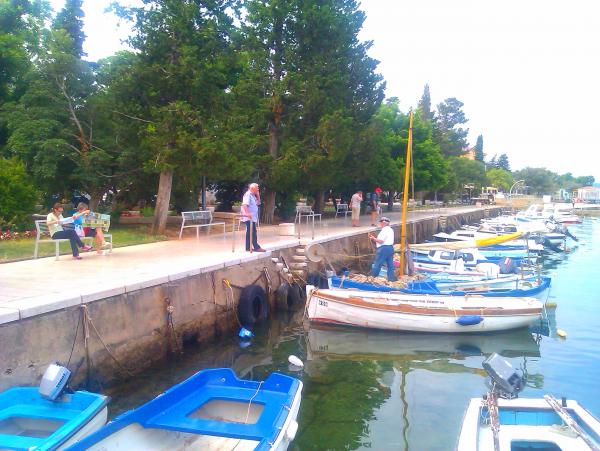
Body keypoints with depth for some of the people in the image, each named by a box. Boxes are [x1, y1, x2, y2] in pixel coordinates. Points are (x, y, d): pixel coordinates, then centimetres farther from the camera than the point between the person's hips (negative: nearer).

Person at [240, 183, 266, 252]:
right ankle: (256, 247, -9)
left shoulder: (253, 195, 18)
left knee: (250, 233, 11)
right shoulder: (248, 195, -12)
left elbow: (258, 203, 24)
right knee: (252, 233, -9)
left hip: (253, 218, 10)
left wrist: (258, 195, 12)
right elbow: (244, 205, -25)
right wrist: (247, 213, -35)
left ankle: (248, 247, 15)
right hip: (249, 218, -10)